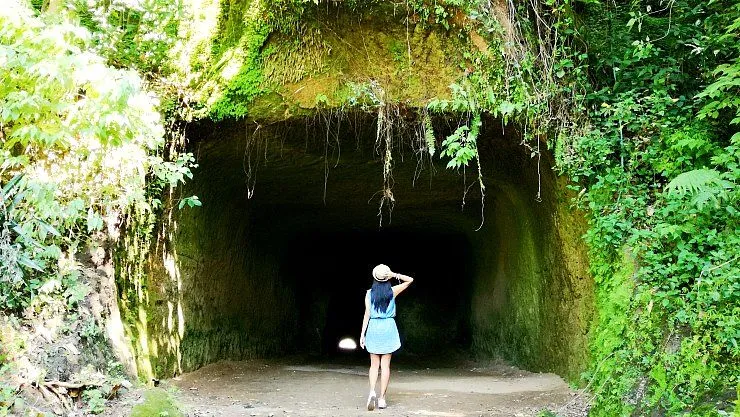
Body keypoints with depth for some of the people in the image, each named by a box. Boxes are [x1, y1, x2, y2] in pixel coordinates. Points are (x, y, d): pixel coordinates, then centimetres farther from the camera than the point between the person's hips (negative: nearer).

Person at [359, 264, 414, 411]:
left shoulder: (369, 294, -1)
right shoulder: (393, 291, -2)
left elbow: (367, 314, -3)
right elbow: (410, 280, 9)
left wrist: (362, 334, 0)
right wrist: (394, 275, -2)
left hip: (373, 328, 0)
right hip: (388, 328, 0)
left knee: (374, 364, 9)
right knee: (385, 365, 4)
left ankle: (372, 391, -12)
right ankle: (382, 398, 4)